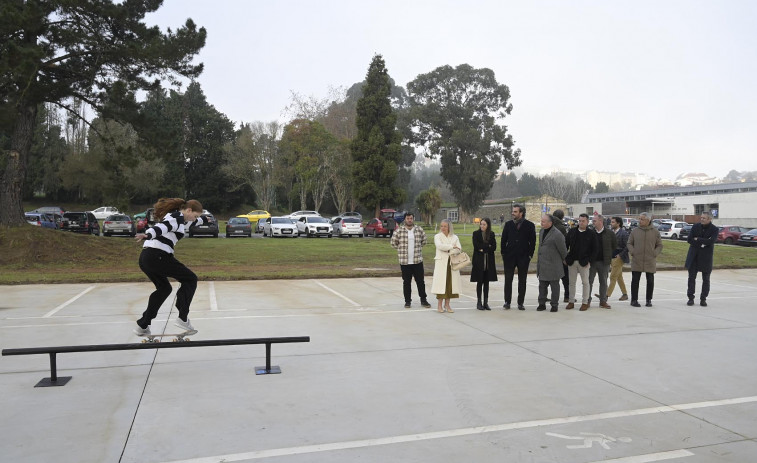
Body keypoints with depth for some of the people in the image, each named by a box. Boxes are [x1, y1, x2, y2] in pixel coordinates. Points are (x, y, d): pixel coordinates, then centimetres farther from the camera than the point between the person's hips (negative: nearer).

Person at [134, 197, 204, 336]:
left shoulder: (179, 217, 22)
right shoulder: (177, 217, -8)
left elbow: (187, 221, 47)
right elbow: (162, 227, -29)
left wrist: (199, 220, 67)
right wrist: (148, 234, -49)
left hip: (145, 258, 10)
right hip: (159, 256, -10)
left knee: (164, 288, 26)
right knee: (190, 279, 2)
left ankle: (142, 326, 25)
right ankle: (183, 318, -4)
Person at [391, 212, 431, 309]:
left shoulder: (419, 230, 3)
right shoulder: (399, 231, -3)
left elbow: (423, 241, 18)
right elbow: (393, 243, 7)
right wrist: (401, 250, 9)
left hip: (418, 260, 1)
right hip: (404, 261, -1)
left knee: (420, 281, 5)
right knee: (406, 282, 7)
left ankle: (423, 300, 16)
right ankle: (407, 301, 16)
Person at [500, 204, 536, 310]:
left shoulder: (529, 225, 0)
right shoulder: (508, 224, 6)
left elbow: (533, 241, 1)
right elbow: (503, 240, 8)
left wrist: (530, 255, -4)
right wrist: (503, 254, 2)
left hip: (523, 257, -1)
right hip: (509, 257, 1)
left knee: (522, 281, 6)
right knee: (508, 280, 1)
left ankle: (520, 303, 14)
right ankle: (507, 301, 9)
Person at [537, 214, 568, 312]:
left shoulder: (557, 234, -19)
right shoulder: (542, 231, 7)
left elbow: (563, 249, -9)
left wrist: (565, 259, 5)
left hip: (553, 264, -7)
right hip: (542, 263, 8)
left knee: (554, 285, 5)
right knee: (542, 285, 12)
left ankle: (554, 305, 13)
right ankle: (542, 303, 20)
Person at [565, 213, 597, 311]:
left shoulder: (591, 233, -2)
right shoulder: (572, 231, 5)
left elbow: (594, 249, -1)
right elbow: (566, 244, 9)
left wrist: (589, 261, -9)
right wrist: (565, 258, 3)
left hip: (584, 262, -3)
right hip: (572, 261, 3)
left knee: (585, 282, 4)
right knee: (572, 282, 8)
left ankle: (585, 302, 12)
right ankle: (571, 301, 16)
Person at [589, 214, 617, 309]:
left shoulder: (609, 234, -3)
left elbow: (615, 245, 9)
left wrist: (608, 255, 9)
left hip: (604, 262, 0)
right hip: (592, 261, 0)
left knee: (603, 282, 8)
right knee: (589, 281, 2)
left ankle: (603, 301, 17)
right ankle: (587, 300, 11)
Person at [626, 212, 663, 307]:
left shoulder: (655, 232, 3)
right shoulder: (635, 231, 3)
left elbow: (659, 245, 9)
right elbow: (629, 244, 10)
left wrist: (655, 253, -4)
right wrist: (632, 252, -4)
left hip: (650, 261, 0)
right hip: (636, 260, 0)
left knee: (650, 281, 7)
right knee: (635, 280, 1)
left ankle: (649, 300, 20)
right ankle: (634, 300, 10)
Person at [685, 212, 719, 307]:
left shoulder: (714, 229, -5)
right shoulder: (695, 226, 2)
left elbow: (711, 241, -19)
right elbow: (690, 239, -6)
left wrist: (698, 239, -13)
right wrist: (702, 242, -15)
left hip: (706, 257, -1)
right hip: (694, 256, 2)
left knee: (706, 279, 6)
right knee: (691, 277, 2)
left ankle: (703, 299, 15)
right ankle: (690, 298, 9)